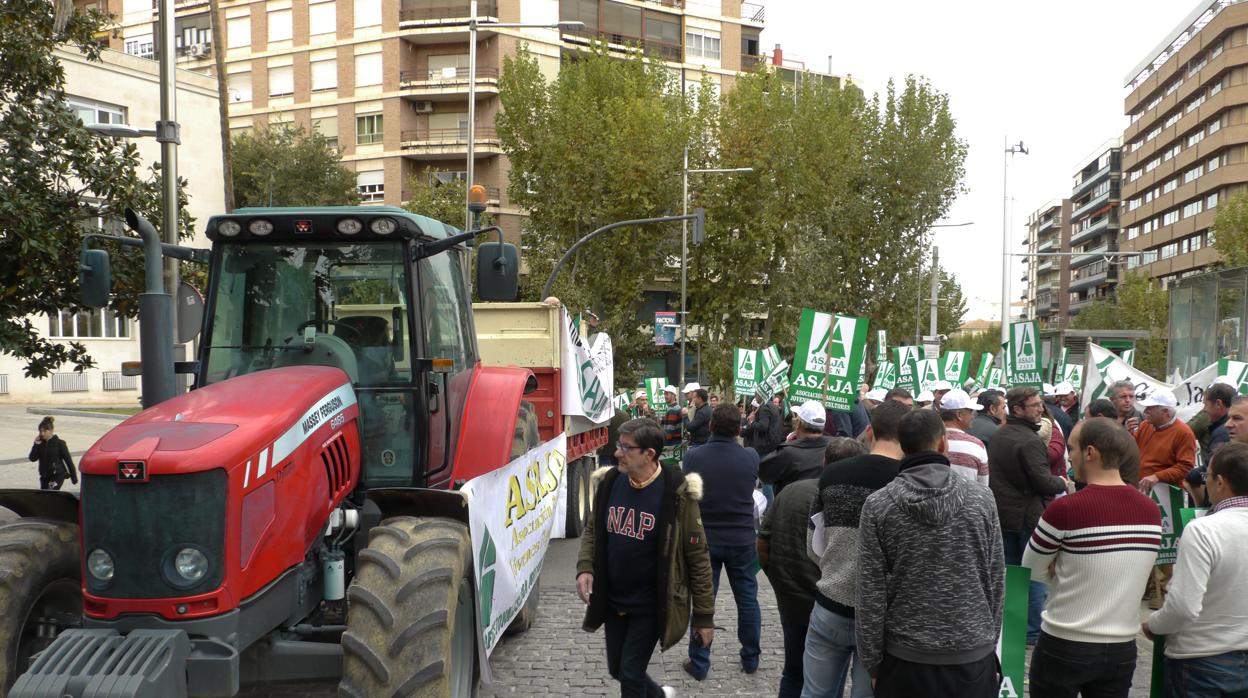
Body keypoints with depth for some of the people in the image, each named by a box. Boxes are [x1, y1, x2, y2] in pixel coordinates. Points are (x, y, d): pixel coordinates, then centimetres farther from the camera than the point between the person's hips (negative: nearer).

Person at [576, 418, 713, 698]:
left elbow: (697, 555, -13)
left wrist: (704, 615, -10)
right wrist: (585, 567, -8)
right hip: (612, 601, 6)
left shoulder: (676, 493, -19)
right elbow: (593, 530, 11)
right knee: (617, 670, 19)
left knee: (631, 674, -1)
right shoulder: (609, 482, -5)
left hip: (650, 605, -5)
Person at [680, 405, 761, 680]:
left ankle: (699, 663, 17)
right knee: (747, 599, 16)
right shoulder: (750, 457, -11)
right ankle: (750, 659, 27)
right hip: (742, 539, 1)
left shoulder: (693, 457, -14)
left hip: (703, 539, 0)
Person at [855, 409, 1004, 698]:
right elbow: (996, 581, 1)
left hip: (906, 658, -1)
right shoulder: (981, 499, -6)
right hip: (974, 657, 1)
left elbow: (870, 594, -8)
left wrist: (873, 662, 2)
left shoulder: (878, 505, -10)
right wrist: (990, 641, 14)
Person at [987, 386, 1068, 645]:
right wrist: (1061, 483, -1)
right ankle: (1033, 631, 7)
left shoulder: (998, 436, 8)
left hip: (1002, 514, 8)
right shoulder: (1029, 440, -20)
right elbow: (1043, 482, -23)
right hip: (1027, 517, -8)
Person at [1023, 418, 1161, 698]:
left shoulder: (1065, 509, -19)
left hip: (1064, 647, -4)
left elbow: (1032, 570, -6)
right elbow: (1117, 571, 8)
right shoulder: (1152, 511, -2)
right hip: (1122, 649, 4)